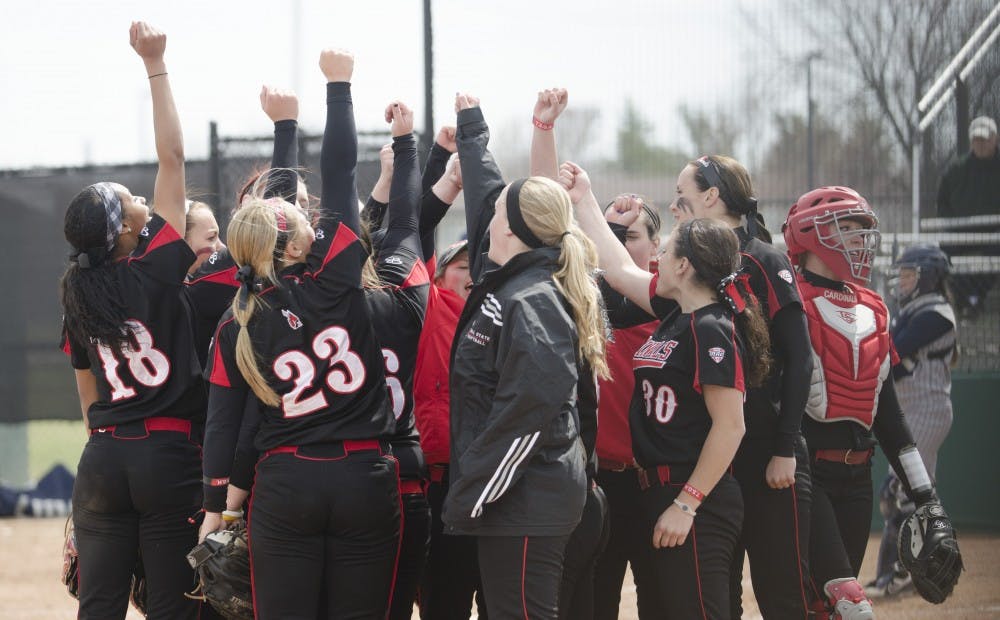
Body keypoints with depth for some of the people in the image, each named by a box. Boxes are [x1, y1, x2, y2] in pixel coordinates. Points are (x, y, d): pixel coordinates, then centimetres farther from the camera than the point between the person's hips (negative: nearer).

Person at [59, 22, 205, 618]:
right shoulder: (156, 272, -8)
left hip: (103, 458, 5)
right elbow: (173, 157, -7)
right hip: (169, 456, -5)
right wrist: (155, 64, -4)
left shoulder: (78, 298, 8)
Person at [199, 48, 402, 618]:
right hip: (365, 480, -1)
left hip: (284, 486, 1)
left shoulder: (236, 330, 2)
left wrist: (215, 509, 9)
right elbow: (339, 173, 1)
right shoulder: (335, 281, -5)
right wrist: (339, 84, 9)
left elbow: (222, 425, 2)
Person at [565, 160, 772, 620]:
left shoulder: (713, 331, -15)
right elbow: (618, 268, 25)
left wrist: (685, 505, -20)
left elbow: (730, 427, -20)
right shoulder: (676, 314, 11)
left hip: (698, 505, -9)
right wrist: (584, 200, 28)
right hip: (661, 492, 10)